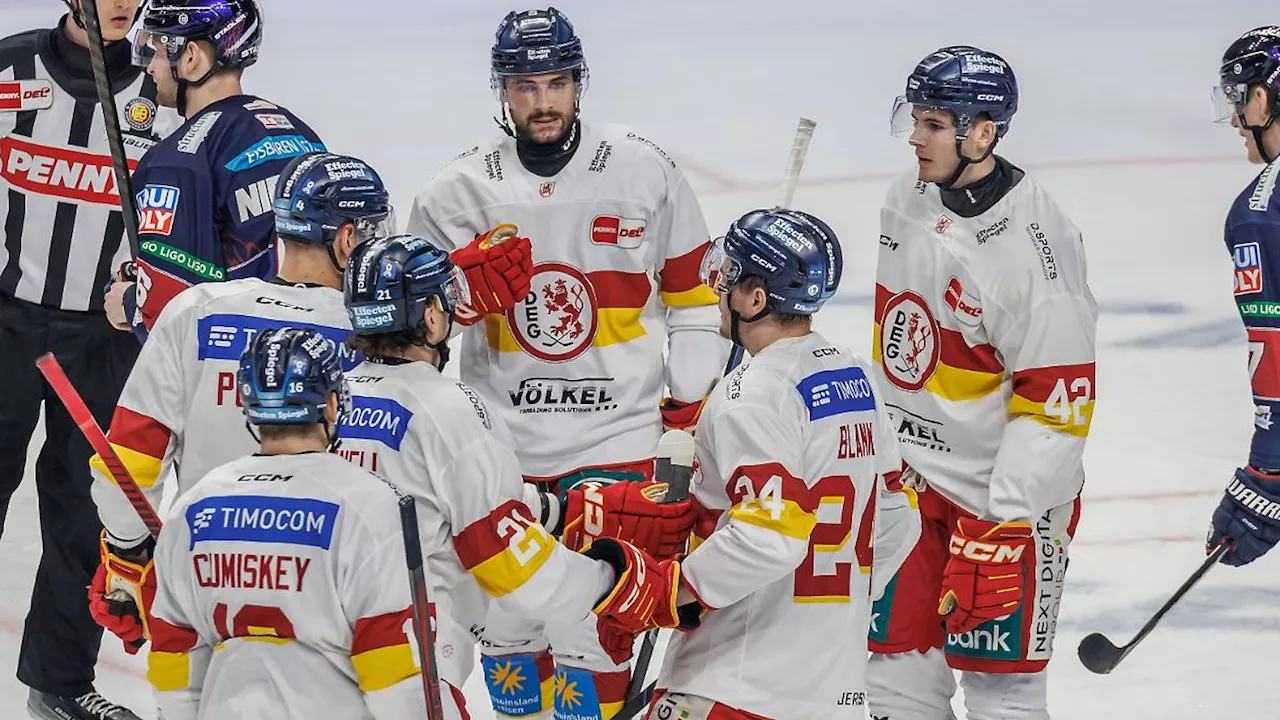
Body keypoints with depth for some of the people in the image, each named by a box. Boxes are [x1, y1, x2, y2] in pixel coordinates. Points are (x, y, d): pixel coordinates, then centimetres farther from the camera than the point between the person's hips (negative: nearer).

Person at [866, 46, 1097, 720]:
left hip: (1011, 489, -7)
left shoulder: (1035, 245, -23)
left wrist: (1002, 525, -23)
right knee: (897, 661, 10)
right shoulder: (908, 198, 1)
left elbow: (1057, 400, -22)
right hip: (912, 473, 7)